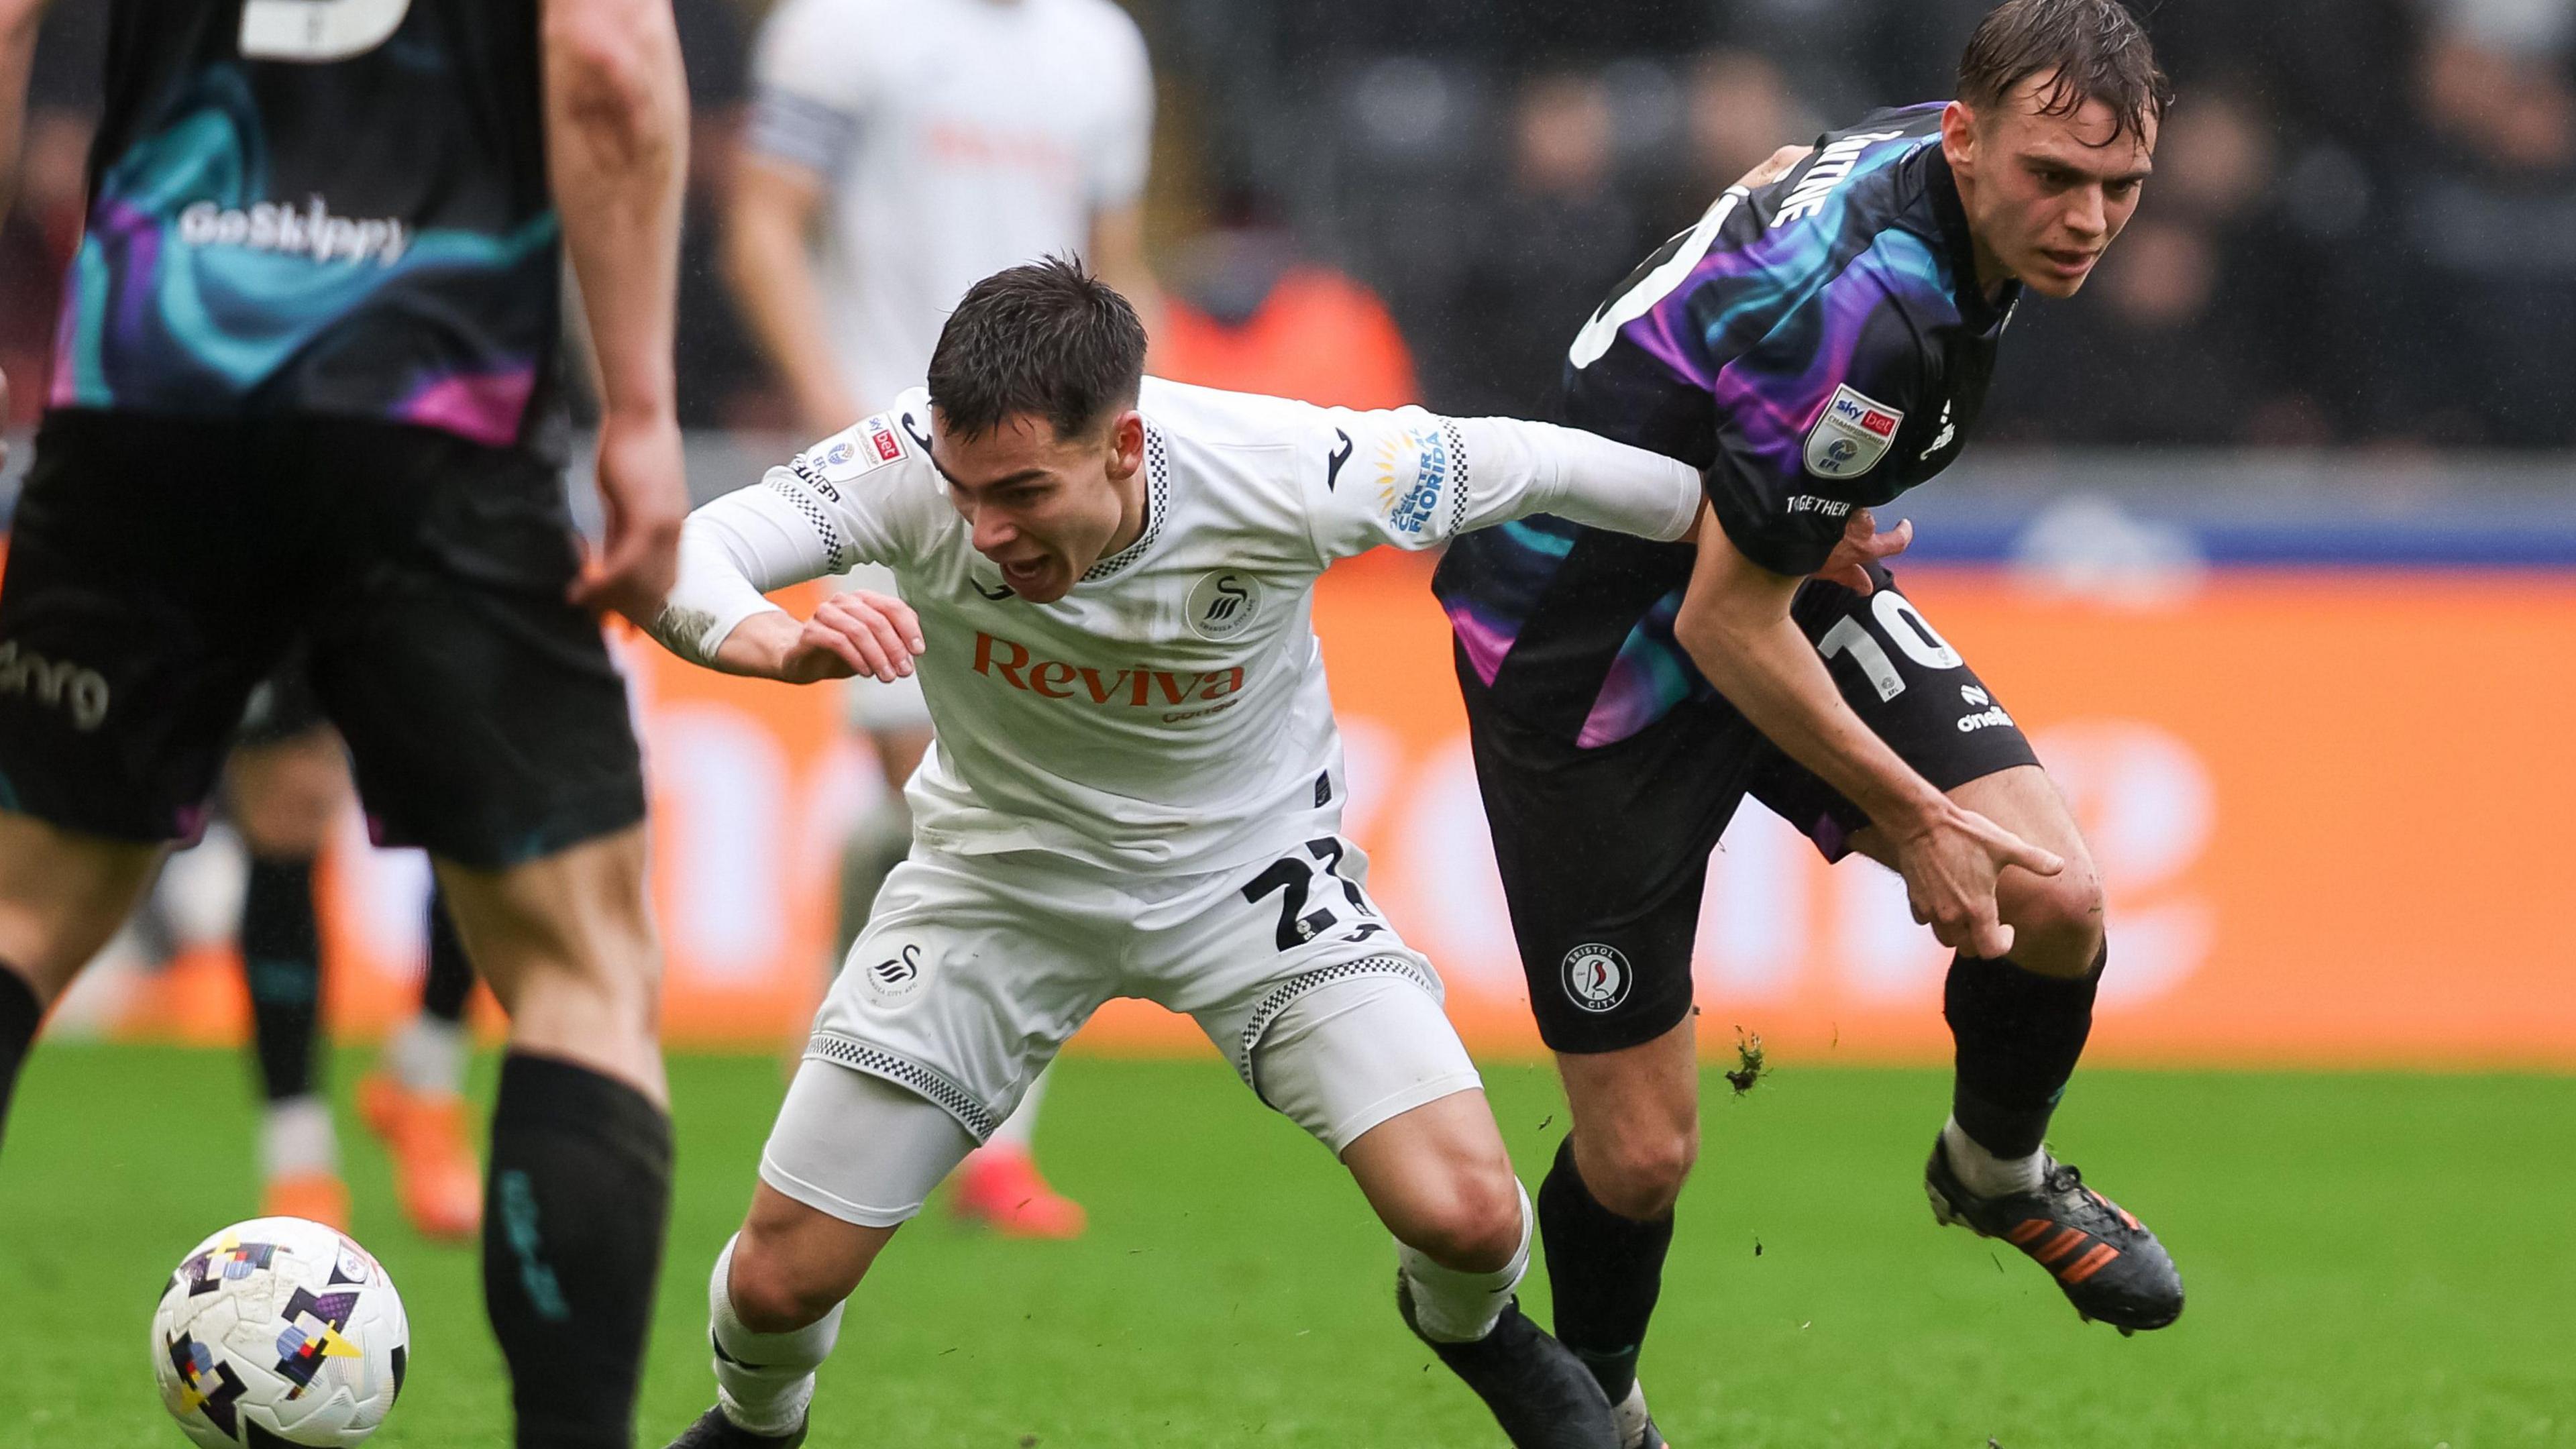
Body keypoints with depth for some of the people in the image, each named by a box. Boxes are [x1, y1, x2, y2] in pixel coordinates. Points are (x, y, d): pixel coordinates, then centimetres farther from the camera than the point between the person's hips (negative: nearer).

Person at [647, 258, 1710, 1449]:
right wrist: (786, 645, -60)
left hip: (1248, 860, -1)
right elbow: (687, 557, -38)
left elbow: (1528, 464, -15)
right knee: (780, 1278, -2)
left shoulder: (1285, 477, -32)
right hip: (1004, 864, 1)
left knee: (1467, 1214, -18)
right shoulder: (914, 462, -31)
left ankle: (1465, 1320, 22)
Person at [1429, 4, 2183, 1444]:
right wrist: (1917, 816, -17)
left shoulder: (1924, 150, -9)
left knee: (2056, 900, -10)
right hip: (1587, 652, -8)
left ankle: (1999, 1172, 21)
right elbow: (1726, 624, -27)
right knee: (1642, 1150, -5)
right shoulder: (1864, 314, -36)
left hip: (1778, 578, 8)